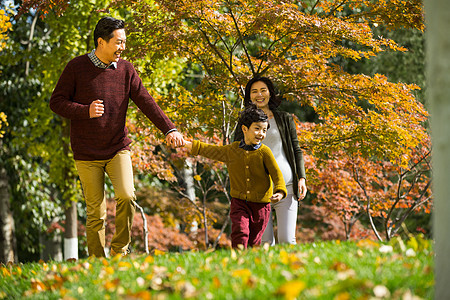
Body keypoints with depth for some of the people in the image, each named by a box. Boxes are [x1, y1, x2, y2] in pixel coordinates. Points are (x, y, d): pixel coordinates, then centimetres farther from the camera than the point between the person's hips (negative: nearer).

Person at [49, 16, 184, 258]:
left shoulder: (125, 69, 3)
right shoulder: (76, 68, -5)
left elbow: (146, 102, 0)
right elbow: (56, 102, -4)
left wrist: (169, 129, -12)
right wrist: (86, 111, -21)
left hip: (118, 148, 2)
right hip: (87, 153, -2)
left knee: (126, 195, -19)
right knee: (96, 213, -1)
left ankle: (120, 249, 1)